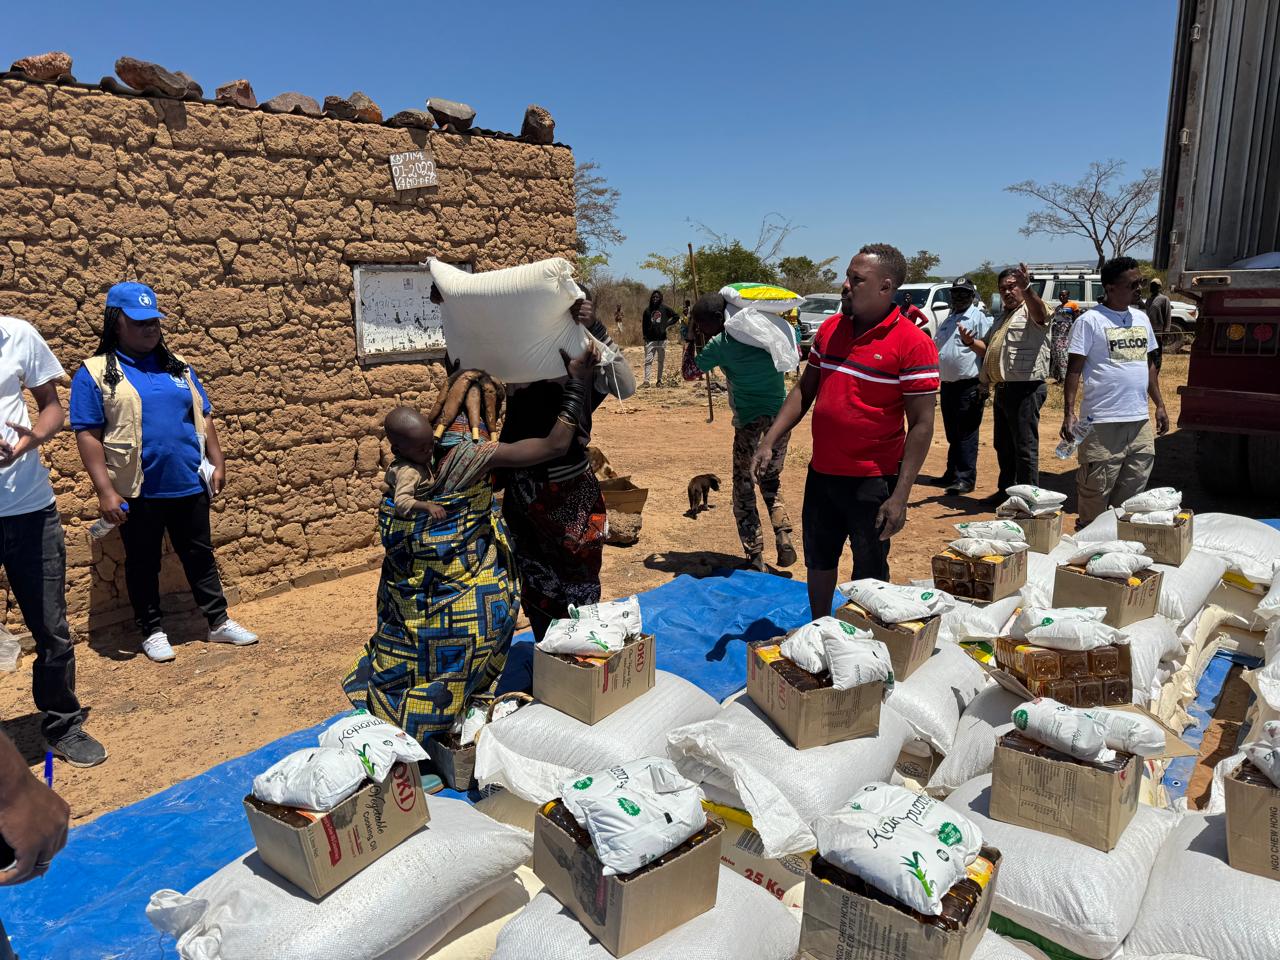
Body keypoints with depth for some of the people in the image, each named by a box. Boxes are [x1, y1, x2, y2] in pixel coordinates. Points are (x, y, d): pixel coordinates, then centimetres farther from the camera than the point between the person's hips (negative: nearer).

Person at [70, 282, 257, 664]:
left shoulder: (177, 366, 8)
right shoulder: (95, 373, -6)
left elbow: (203, 416, 12)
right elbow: (88, 435, -9)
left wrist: (217, 463, 6)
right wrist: (106, 491, -15)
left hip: (189, 486, 4)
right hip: (138, 492, -3)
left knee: (200, 556, 14)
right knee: (143, 564, 12)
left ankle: (219, 622, 24)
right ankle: (152, 631, 26)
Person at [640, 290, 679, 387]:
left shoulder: (665, 308, 3)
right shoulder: (647, 310, 7)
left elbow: (676, 317, 10)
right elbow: (644, 325, 9)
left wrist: (667, 325, 0)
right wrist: (645, 337, 0)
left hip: (662, 339, 0)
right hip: (650, 339, 0)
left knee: (661, 361, 7)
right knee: (648, 360, -7)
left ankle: (659, 380, 14)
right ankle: (646, 381, -9)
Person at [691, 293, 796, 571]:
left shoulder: (720, 344, -6)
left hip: (750, 420, -5)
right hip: (781, 416, 5)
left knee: (744, 488, 8)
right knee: (771, 481, 23)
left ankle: (756, 558, 5)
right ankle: (784, 539, 9)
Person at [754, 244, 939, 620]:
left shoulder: (913, 344, -14)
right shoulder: (830, 328, 4)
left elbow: (921, 424, -15)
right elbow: (804, 390, 12)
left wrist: (900, 496, -19)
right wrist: (769, 441, 2)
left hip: (872, 481, -6)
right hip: (821, 473, 6)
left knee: (869, 574, 11)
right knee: (818, 560, 20)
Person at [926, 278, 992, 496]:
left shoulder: (979, 318, -5)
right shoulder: (947, 322, 18)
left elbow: (988, 349, -13)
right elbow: (937, 349, 24)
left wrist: (970, 342, -30)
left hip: (969, 385, -8)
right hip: (948, 385, 8)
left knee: (967, 434, -6)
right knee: (952, 434, 15)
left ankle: (966, 478, -4)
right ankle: (952, 474, 24)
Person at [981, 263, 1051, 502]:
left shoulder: (1030, 310, -6)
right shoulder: (1002, 317, 20)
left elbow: (1040, 313, -32)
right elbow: (989, 348, 29)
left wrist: (1027, 288, -49)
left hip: (1025, 389, -9)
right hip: (1002, 389, 9)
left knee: (1025, 446, -6)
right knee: (1003, 445, 17)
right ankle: (1005, 490, 30)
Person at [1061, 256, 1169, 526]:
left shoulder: (1141, 318, 14)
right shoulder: (1090, 320, -6)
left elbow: (1150, 364, 22)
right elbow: (1074, 369, -8)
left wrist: (1160, 405, 18)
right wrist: (1069, 413, -15)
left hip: (1139, 420, 7)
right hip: (1102, 422, -7)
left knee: (1133, 490, 12)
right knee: (1096, 492, -3)